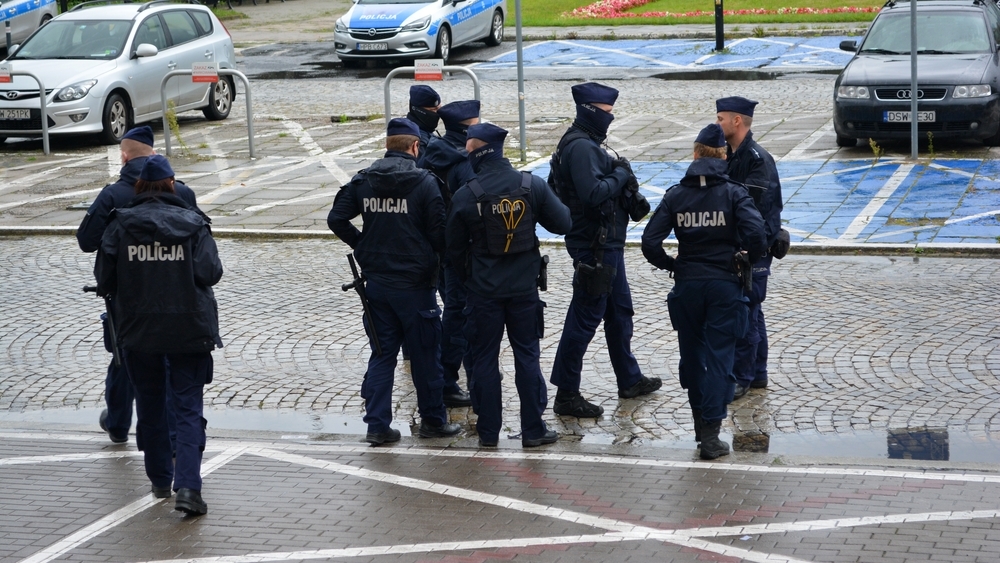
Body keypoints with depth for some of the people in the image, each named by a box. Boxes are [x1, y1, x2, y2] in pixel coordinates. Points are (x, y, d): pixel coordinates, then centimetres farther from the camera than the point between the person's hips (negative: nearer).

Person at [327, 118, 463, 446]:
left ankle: (377, 425, 8)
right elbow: (439, 234, -12)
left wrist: (363, 246, 11)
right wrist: (437, 252, 8)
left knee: (382, 354, 11)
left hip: (376, 281, 4)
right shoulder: (424, 182, -12)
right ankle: (432, 420, 20)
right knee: (425, 353, 9)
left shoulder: (362, 181, 1)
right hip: (415, 283, -4)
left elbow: (336, 219, 1)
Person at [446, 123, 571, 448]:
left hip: (483, 290, -1)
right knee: (527, 356, 9)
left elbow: (454, 247, 0)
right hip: (523, 287, 1)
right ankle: (533, 430, 10)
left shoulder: (465, 195, -10)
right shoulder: (532, 186, -7)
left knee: (484, 358, 9)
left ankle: (488, 431, 13)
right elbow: (562, 223, -1)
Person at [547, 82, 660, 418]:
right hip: (594, 247, -11)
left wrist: (632, 198, 5)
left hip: (606, 243, 11)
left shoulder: (588, 144, 14)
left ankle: (630, 380, 34)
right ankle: (566, 394, 0)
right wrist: (621, 174, -16)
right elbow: (593, 193, -30)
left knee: (620, 311, 20)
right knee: (586, 317, -6)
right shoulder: (581, 147, -19)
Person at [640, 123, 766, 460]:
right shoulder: (734, 193, -5)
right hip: (725, 284, -2)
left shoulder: (675, 195, 0)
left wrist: (671, 265, 9)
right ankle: (710, 434, -5)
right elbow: (755, 233, -20)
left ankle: (700, 420, 29)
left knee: (691, 353, 17)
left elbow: (650, 243, -6)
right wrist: (750, 261, -3)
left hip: (687, 285, 2)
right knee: (719, 357, 1)